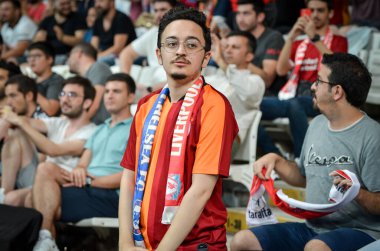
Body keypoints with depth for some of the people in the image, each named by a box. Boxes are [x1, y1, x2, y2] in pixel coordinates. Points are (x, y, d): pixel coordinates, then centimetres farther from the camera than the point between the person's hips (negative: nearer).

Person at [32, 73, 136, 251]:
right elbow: (83, 164, 18)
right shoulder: (100, 131, 30)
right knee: (45, 170, -23)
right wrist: (78, 171, -8)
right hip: (86, 189, 7)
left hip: (109, 196, -7)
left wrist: (89, 181, -11)